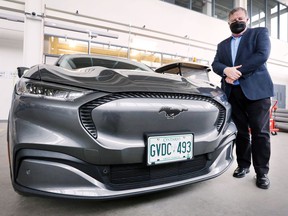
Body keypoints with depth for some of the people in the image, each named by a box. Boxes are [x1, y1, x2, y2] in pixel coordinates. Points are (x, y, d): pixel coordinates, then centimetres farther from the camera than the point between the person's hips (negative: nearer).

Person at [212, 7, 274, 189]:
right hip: (233, 92, 4)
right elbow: (215, 64, 7)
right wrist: (226, 70, -15)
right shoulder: (223, 45, 23)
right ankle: (243, 165, 20)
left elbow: (262, 55, -6)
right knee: (240, 132, 8)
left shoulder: (260, 32, 12)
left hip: (256, 90, -3)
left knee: (260, 132, -2)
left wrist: (237, 71, -13)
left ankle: (262, 172, 8)